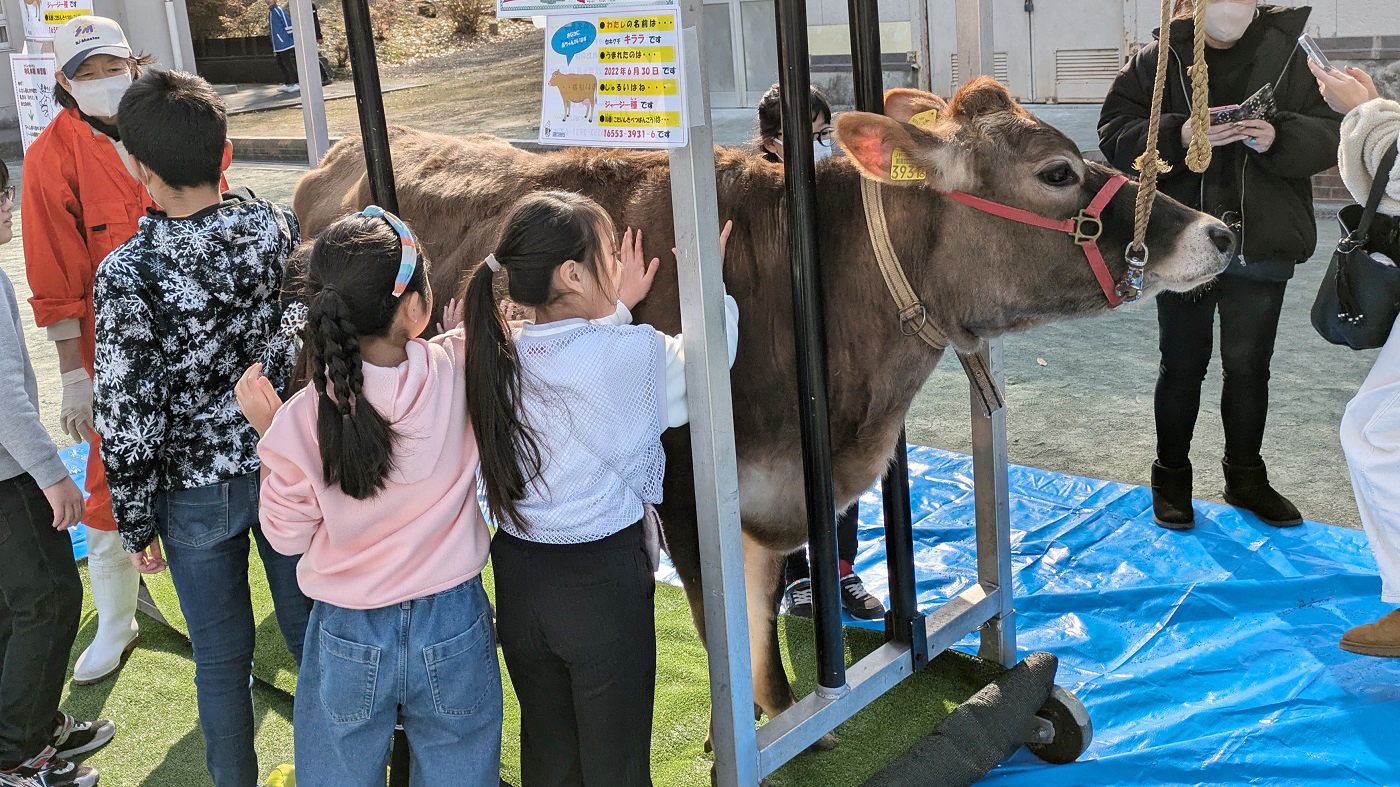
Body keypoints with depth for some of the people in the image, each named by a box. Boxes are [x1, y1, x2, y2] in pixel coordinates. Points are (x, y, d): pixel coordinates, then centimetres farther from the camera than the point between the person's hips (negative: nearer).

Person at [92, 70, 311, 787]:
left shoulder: (125, 274, -21)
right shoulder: (279, 224, -10)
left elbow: (129, 415, -15)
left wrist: (135, 523, -3)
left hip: (196, 492, -3)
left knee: (223, 659, 14)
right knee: (311, 628, 19)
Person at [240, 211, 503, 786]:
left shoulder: (301, 421, -20)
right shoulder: (461, 373, -19)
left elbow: (286, 536, -5)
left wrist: (267, 430, -1)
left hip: (348, 640, 0)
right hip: (455, 630, 1)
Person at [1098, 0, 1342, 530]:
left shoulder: (1292, 57, 0)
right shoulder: (1158, 59, -2)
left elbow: (1330, 134, -1)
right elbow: (1114, 133, -6)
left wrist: (1279, 138, -21)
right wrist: (1178, 136, -22)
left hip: (1262, 246, 1)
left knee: (1249, 367, 13)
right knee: (1182, 366, 10)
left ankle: (1245, 477, 30)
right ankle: (1171, 477, 25)